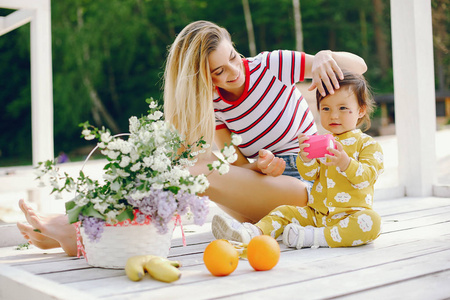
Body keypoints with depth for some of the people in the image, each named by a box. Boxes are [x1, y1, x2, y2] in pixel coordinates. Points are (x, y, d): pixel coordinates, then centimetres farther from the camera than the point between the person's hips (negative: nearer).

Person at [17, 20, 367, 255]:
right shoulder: (215, 107, 3)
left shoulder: (271, 66, -7)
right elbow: (239, 166, -3)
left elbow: (359, 66, -5)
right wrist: (260, 165, -26)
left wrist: (323, 57, -27)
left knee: (201, 173, -27)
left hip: (306, 186, -5)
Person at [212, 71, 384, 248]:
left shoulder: (367, 144, 2)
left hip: (351, 213, -4)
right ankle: (254, 231, -30)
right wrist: (305, 157, -19)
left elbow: (367, 176, -12)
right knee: (285, 211, -7)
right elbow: (310, 174, 3)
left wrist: (346, 163, -31)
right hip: (316, 212, 4)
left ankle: (316, 237, -39)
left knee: (371, 221, -33)